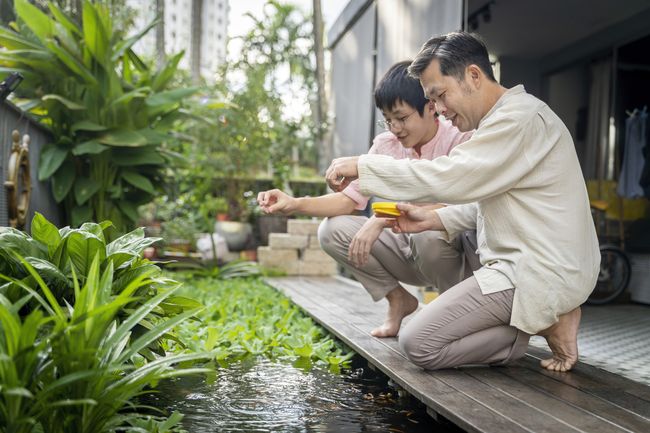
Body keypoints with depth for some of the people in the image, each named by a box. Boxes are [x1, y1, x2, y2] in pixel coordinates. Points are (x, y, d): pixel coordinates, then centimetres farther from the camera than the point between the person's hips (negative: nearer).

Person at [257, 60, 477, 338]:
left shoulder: (459, 139, -16)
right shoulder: (386, 144, 0)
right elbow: (350, 199, -3)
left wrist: (384, 218, -39)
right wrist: (295, 204, -19)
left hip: (455, 246, -5)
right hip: (409, 250, 5)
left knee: (428, 234, -39)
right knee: (332, 230, -12)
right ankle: (398, 300, 6)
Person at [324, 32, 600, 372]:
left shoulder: (520, 117, -17)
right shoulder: (504, 119, 16)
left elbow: (448, 177, -23)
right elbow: (485, 199, 19)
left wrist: (361, 166, -16)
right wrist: (433, 220, 3)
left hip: (538, 272, -11)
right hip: (527, 263, 11)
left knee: (419, 344, -13)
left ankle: (547, 323, -4)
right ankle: (546, 316, 8)